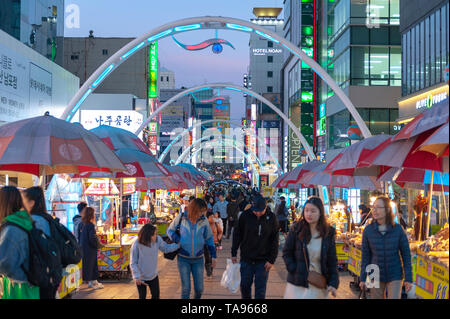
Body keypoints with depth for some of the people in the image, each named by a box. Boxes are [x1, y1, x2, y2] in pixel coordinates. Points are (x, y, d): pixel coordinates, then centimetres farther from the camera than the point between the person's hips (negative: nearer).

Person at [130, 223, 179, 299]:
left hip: (153, 276, 4)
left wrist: (178, 245, -9)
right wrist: (136, 276, -25)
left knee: (156, 295, 15)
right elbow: (133, 263, -19)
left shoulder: (157, 240, -15)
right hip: (141, 277, -4)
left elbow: (166, 248, 3)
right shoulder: (136, 244, -26)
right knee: (142, 296, 12)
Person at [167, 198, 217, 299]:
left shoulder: (204, 220, -6)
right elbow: (170, 230, 4)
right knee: (186, 288, -1)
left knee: (199, 288, 7)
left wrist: (213, 256, 8)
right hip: (183, 258, -2)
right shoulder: (181, 217, -11)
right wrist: (178, 240, -14)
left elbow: (209, 238, 6)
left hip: (198, 259, 2)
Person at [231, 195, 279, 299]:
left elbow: (275, 241, -3)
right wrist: (234, 253, 2)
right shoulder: (245, 215, -7)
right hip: (246, 259, 1)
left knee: (260, 290, 2)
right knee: (244, 286, 12)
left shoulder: (271, 218, -8)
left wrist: (272, 260, -8)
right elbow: (237, 235, 3)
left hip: (263, 261, -1)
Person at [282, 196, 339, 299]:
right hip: (297, 283, -1)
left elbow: (332, 260, 3)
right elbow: (286, 253, 2)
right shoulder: (296, 229, -4)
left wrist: (333, 283, -5)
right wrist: (295, 270, -9)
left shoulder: (328, 233, 1)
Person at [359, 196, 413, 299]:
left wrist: (408, 279, -3)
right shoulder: (368, 230, -5)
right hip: (376, 277, 1)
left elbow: (406, 254, -2)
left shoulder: (398, 229, -8)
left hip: (395, 276, -1)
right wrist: (363, 278, 1)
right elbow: (365, 256, 1)